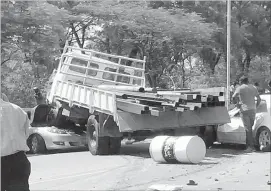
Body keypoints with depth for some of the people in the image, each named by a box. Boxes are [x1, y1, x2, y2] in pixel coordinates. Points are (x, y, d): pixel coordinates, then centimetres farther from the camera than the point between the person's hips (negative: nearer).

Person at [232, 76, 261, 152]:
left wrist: (237, 103, -1)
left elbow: (234, 97, -17)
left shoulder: (240, 88, -3)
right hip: (253, 110, 5)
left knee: (248, 129, -4)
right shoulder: (253, 88, 12)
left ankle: (251, 146, -8)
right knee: (250, 128, 12)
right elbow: (259, 99, 14)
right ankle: (249, 145, 13)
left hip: (244, 110, -5)